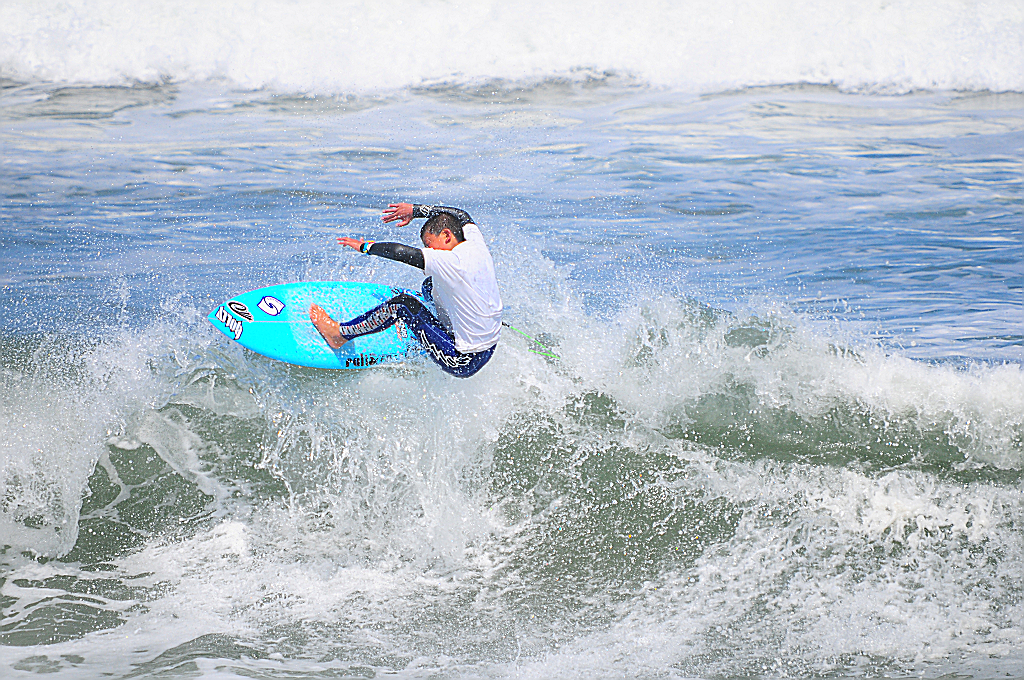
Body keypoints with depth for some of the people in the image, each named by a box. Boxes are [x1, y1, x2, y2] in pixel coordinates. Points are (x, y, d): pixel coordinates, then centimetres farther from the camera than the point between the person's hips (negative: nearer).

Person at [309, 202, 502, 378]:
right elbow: (462, 216, 19)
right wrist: (415, 210, 20)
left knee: (404, 303, -7)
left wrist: (366, 247, -3)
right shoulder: (476, 244, -1)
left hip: (463, 362, -8)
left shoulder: (451, 262, -23)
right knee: (430, 285, 22)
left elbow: (400, 252, -21)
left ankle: (339, 333, 4)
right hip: (488, 350, 9)